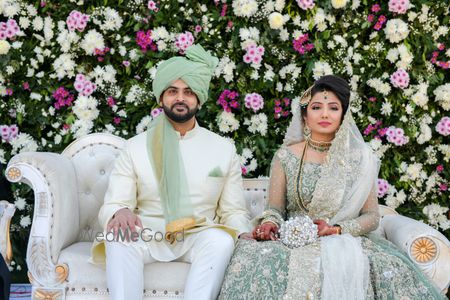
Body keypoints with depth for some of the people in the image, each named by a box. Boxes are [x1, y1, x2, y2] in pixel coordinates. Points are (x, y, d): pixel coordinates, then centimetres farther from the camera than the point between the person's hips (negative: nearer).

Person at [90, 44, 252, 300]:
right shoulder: (136, 147, 4)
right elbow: (112, 205, -2)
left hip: (200, 238, 1)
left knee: (221, 241, -32)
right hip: (148, 237, 0)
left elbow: (234, 211, 8)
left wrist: (245, 237, -15)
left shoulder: (224, 149, 6)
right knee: (119, 237, -32)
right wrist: (120, 213, -27)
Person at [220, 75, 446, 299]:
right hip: (294, 242, 0)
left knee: (390, 268, -33)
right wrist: (270, 222, -14)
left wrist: (337, 229, -12)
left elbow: (371, 216, 5)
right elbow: (275, 208, 9)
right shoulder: (285, 157, 7)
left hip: (347, 242, 0)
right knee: (252, 256, -32)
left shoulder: (360, 158, 7)